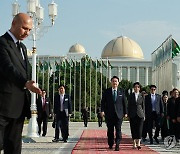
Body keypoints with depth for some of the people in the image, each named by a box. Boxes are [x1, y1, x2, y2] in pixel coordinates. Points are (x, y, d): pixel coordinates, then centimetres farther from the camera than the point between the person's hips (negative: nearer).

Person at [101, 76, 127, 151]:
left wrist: (125, 112, 6)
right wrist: (102, 110, -10)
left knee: (118, 129, -7)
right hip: (109, 114, 0)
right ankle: (110, 144, 21)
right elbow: (103, 102, 3)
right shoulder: (106, 91, 5)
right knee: (110, 130, 8)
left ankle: (117, 145, -8)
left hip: (119, 114, 0)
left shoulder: (121, 92, 8)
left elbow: (124, 103, 9)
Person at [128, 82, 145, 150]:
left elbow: (143, 106, 8)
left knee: (139, 129, -10)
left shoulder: (142, 96, 6)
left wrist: (144, 115, 3)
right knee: (133, 129, 2)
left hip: (140, 114, -1)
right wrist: (128, 115, 2)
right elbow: (129, 106, 6)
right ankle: (134, 143, 8)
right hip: (133, 115, 1)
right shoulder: (131, 96, 5)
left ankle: (138, 143, -15)